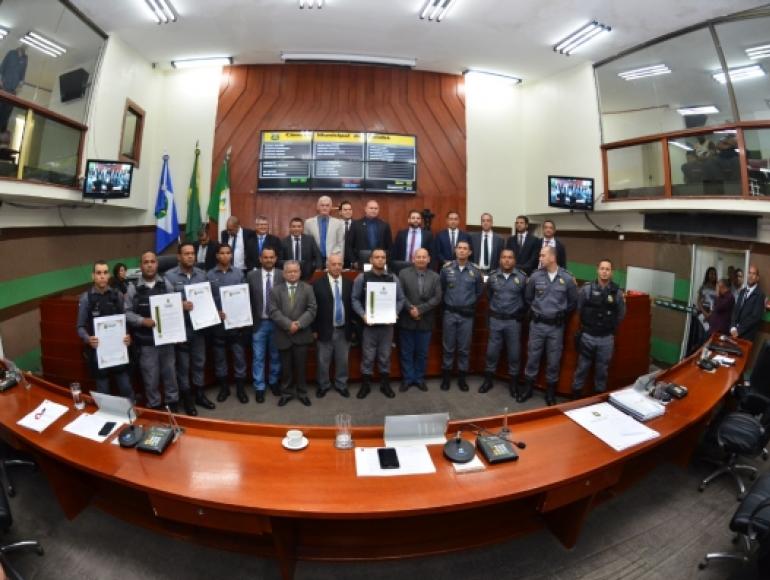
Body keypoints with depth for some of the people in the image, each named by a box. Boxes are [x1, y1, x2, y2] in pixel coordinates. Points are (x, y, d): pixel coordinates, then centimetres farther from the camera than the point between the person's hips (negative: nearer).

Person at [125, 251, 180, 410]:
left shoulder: (165, 284, 1)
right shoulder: (133, 287, -6)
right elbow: (126, 312, -4)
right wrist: (143, 321, -17)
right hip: (146, 341, -2)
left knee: (169, 372, 15)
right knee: (150, 375, 10)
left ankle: (172, 402, 31)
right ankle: (154, 405, 26)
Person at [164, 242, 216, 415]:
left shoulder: (202, 274, 7)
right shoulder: (170, 276, -7)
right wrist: (181, 305, -30)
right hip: (181, 327, -4)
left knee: (199, 361, 14)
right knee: (183, 364, 8)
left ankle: (200, 394, 28)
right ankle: (187, 398, 21)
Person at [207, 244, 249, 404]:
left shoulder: (239, 273, 2)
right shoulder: (209, 275, 1)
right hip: (218, 322, 0)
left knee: (239, 355, 4)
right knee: (219, 356, 10)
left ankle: (240, 388, 16)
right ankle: (223, 387, 24)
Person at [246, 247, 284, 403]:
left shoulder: (283, 276, -5)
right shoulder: (252, 276, -2)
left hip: (277, 322, 0)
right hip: (259, 323, 0)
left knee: (275, 356, 14)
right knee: (258, 357, 7)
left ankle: (274, 382, 33)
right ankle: (259, 387, 19)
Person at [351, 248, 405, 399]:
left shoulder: (393, 278, 1)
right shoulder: (362, 277, -3)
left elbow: (400, 299, 3)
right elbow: (355, 299, -3)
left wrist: (394, 313, -13)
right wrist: (362, 314, -16)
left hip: (387, 324, 2)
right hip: (368, 323, -1)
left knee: (385, 356, 12)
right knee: (368, 356, 7)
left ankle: (385, 384, 26)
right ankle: (365, 385, 22)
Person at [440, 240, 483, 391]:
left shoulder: (475, 272, -1)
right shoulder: (446, 269, -3)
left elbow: (479, 291, 13)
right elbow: (441, 289, 8)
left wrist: (470, 303, 12)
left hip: (467, 315, 1)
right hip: (450, 313, -1)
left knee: (464, 348, 8)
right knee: (448, 347, 7)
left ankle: (462, 377, 20)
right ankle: (446, 376, 19)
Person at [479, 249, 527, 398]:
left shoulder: (522, 277, -7)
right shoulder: (492, 276, -1)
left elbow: (526, 299, 3)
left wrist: (520, 313, 3)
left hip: (514, 321, -1)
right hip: (495, 319, 1)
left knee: (514, 352, 8)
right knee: (492, 351, 8)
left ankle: (513, 382, 23)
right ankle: (488, 379, 23)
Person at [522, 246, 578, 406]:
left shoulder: (567, 278, -8)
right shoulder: (536, 276, -6)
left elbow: (573, 302, 6)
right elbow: (528, 297, 10)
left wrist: (561, 314, 7)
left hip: (556, 326, 0)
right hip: (537, 324, 1)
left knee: (553, 360, 10)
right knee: (532, 357, 9)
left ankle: (550, 391, 26)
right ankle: (528, 388, 25)